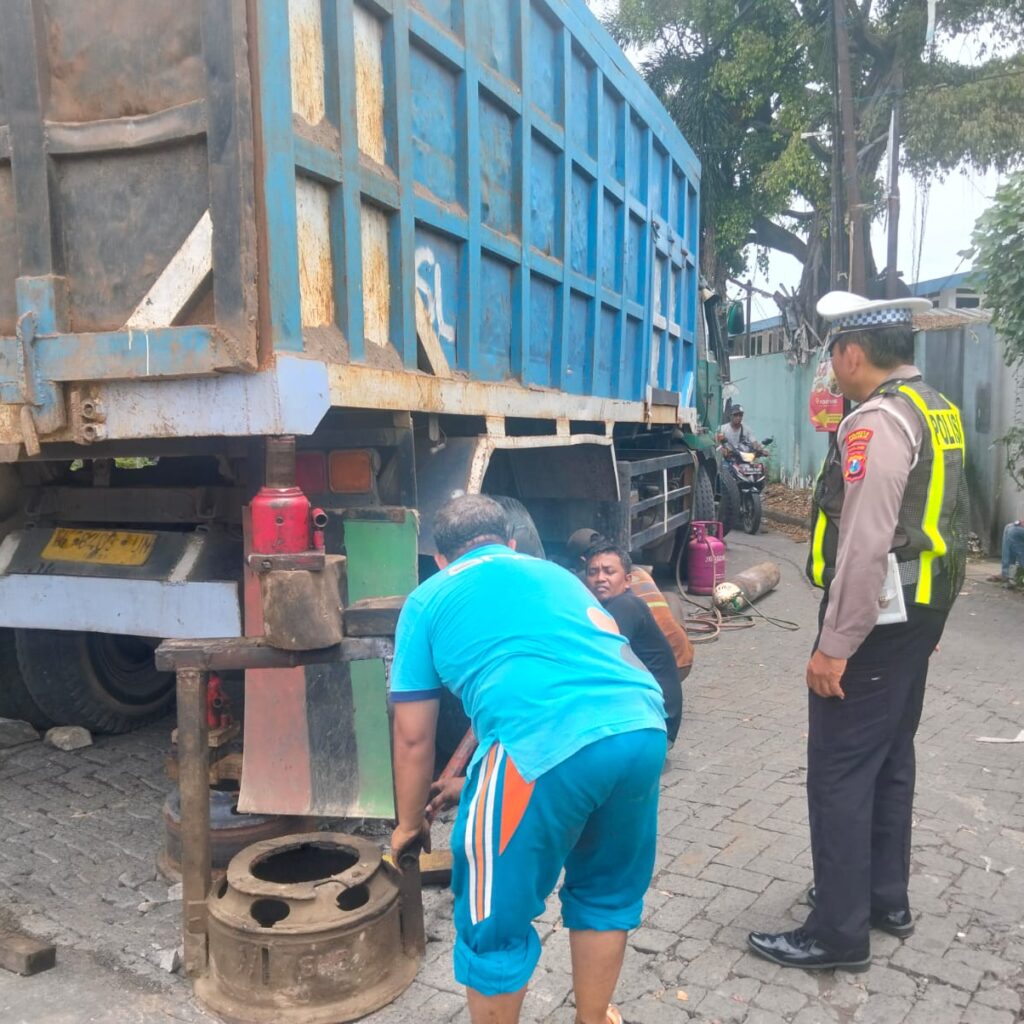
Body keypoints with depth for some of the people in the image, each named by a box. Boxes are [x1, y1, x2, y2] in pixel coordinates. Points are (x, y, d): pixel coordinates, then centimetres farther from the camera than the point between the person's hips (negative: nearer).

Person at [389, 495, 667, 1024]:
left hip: (546, 746, -5)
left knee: (495, 922, 18)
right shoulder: (555, 573, 33)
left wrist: (409, 824, 39)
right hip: (642, 728, 6)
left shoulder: (428, 599, 22)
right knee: (605, 891, 30)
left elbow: (413, 736, 21)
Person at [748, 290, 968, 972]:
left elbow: (866, 545, -26)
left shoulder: (879, 421, -19)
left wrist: (835, 646, -22)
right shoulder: (937, 410, 12)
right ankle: (886, 897, 33)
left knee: (840, 772, -2)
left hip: (876, 618, -10)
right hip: (918, 613, 10)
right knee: (890, 758, 19)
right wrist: (932, 614, 22)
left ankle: (839, 933, 9)